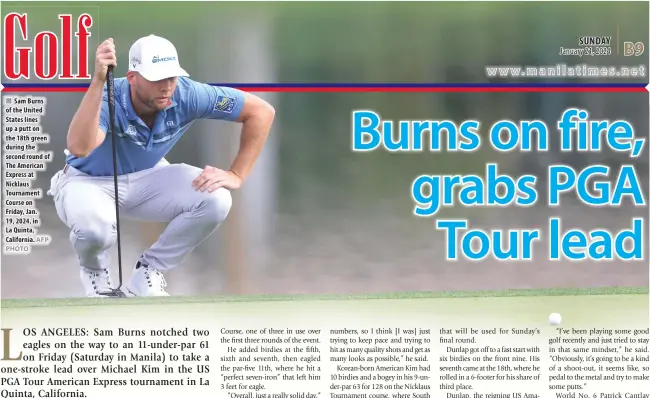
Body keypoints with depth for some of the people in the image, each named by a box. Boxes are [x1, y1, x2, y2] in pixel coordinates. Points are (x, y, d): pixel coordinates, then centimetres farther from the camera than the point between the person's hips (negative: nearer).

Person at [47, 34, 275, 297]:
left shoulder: (186, 95, -24)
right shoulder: (108, 99, -32)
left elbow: (261, 111, -15)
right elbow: (79, 148, -54)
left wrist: (237, 175, -19)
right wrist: (98, 81, -58)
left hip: (147, 179, 4)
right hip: (89, 182, -4)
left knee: (216, 200, -22)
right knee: (95, 228, -39)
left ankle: (149, 271, 2)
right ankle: (93, 270, 2)